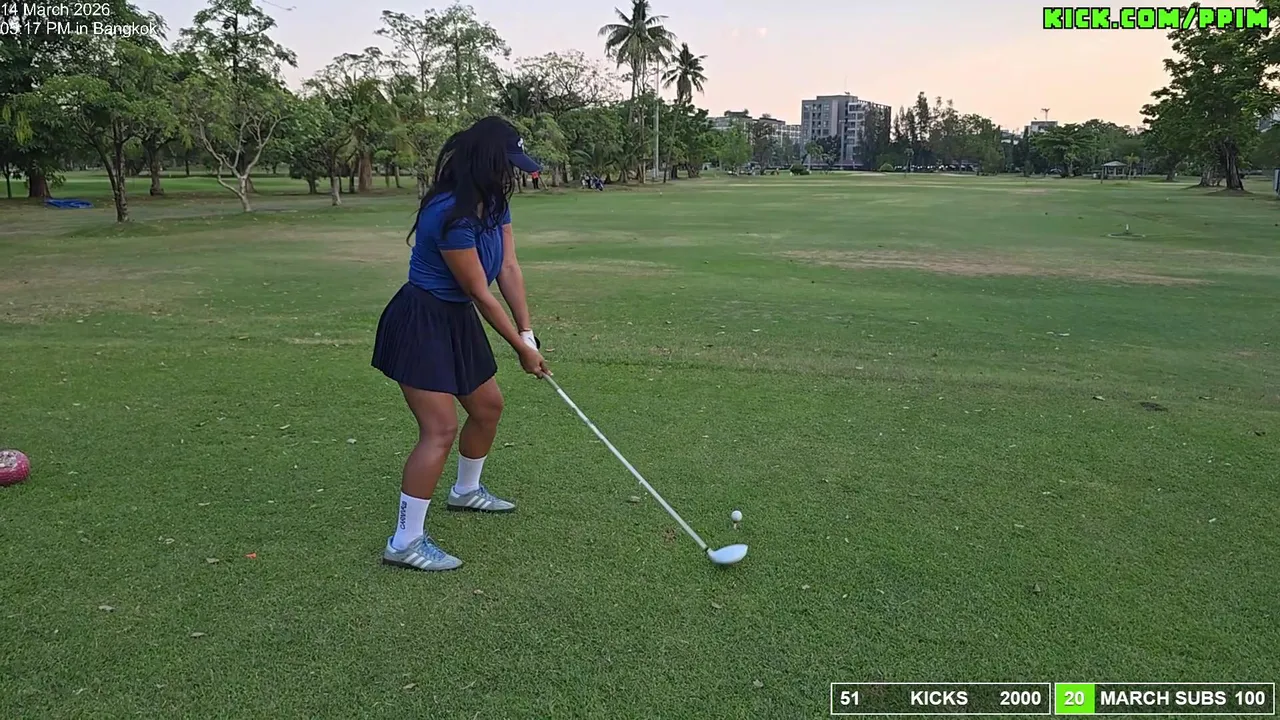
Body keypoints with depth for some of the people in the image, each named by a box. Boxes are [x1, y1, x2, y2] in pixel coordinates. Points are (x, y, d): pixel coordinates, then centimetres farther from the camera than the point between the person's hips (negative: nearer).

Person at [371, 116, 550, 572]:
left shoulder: (495, 203, 3)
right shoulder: (451, 214, -26)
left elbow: (508, 268, -1)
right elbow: (480, 293, -20)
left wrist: (527, 333, -8)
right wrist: (521, 348, -11)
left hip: (457, 320, 10)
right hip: (421, 323, -10)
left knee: (488, 406, 20)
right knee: (440, 430, -14)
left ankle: (466, 491, 44)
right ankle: (405, 542, -4)